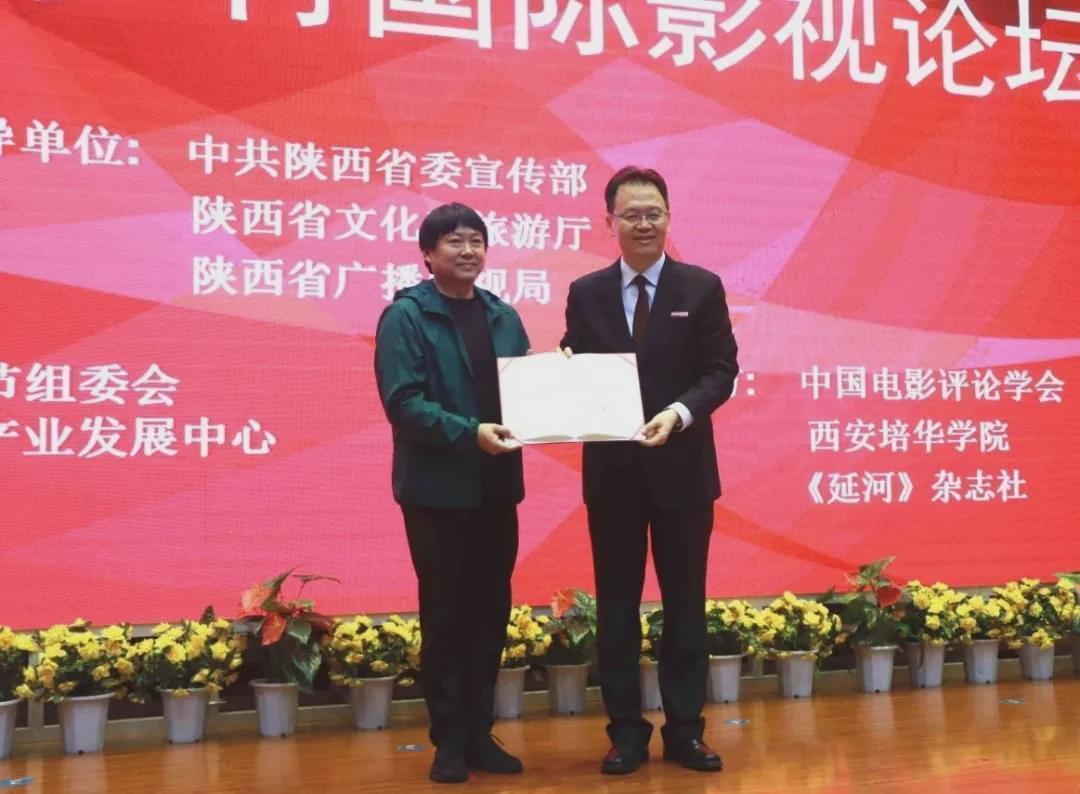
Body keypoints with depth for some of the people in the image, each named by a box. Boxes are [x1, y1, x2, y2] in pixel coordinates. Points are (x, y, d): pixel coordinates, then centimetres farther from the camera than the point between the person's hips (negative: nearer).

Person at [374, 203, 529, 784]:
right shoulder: (405, 316, -6)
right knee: (445, 615, 3)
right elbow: (403, 402, -16)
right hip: (437, 489, -5)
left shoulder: (503, 317, 12)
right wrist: (468, 433, -28)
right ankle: (449, 739, 15)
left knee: (491, 611, 10)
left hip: (497, 487, 5)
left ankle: (479, 732, 22)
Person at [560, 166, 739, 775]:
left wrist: (678, 413, -20)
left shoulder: (702, 288, 1)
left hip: (682, 467, -1)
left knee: (686, 602, 7)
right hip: (612, 470, 1)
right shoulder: (585, 293, 5)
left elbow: (722, 371, -4)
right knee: (617, 605, 7)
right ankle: (627, 731, 18)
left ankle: (686, 730, 18)